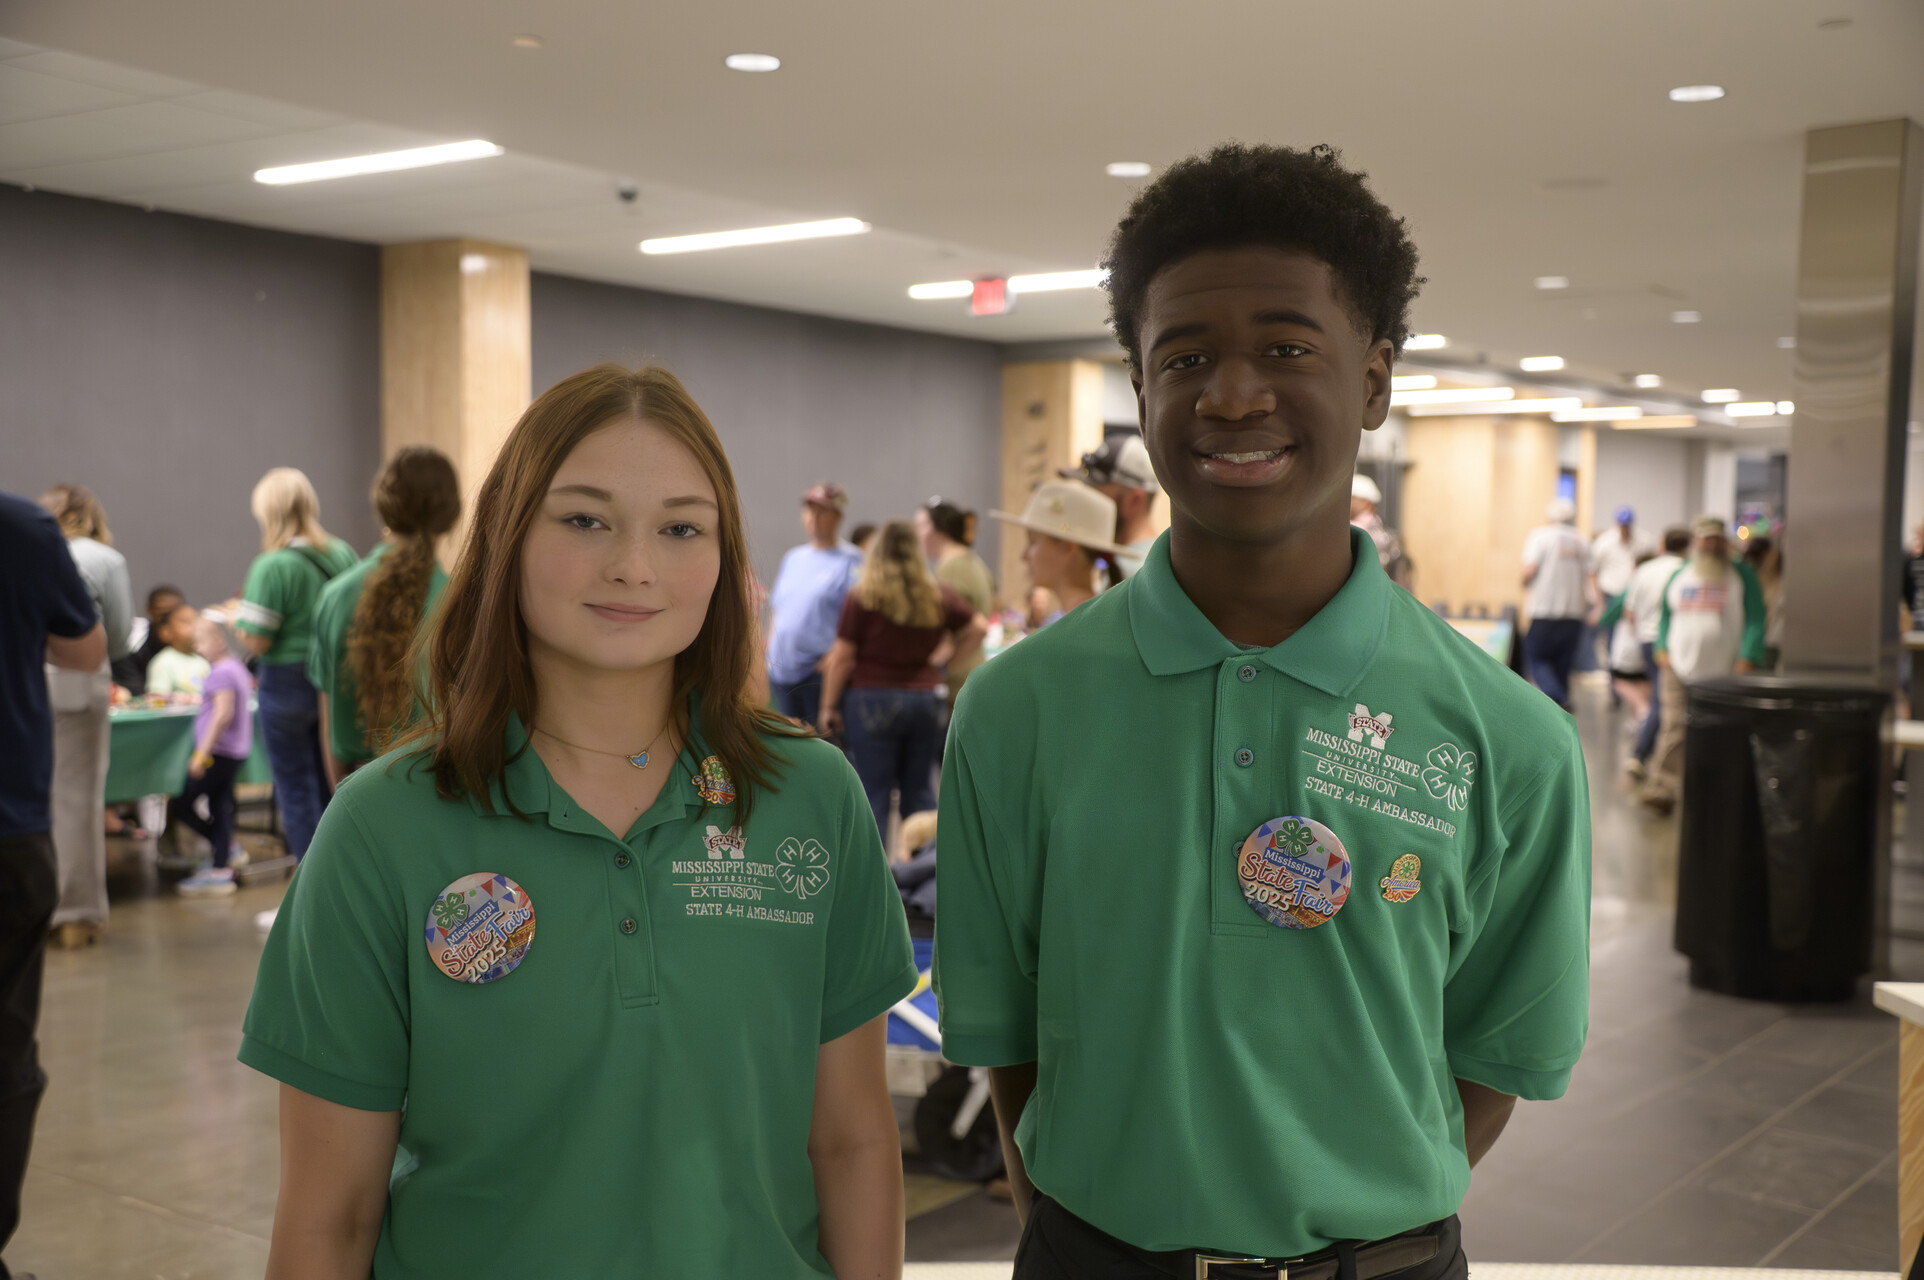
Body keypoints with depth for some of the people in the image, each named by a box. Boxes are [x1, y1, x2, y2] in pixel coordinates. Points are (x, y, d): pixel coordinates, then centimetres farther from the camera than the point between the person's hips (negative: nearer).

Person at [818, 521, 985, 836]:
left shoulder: (862, 597, -6)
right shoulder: (936, 596, 4)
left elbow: (842, 657, -6)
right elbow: (978, 628, 11)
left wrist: (829, 706, 0)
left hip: (873, 700, -4)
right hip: (925, 699, 4)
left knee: (873, 794, 1)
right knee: (920, 790, 13)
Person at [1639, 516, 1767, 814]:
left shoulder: (1742, 575, 4)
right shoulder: (1680, 575, 13)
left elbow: (1755, 620, -2)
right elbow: (1666, 615, 20)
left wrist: (1748, 659, -13)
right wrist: (1662, 649, 5)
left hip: (1724, 672, -2)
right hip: (1680, 668, 2)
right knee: (1674, 730, -7)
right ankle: (1661, 789, -9)